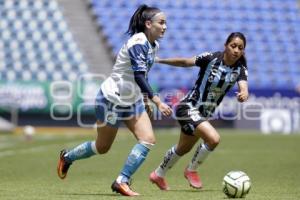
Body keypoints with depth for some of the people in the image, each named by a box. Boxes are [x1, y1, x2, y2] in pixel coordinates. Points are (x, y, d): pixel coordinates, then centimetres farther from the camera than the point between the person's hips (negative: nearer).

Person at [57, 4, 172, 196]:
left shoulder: (153, 45, 3)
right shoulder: (138, 42, -24)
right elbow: (139, 76, -33)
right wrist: (157, 101, -39)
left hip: (132, 101, 8)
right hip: (112, 99, -8)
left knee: (148, 139, -10)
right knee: (102, 147, 7)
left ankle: (122, 181, -7)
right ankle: (67, 157, 33)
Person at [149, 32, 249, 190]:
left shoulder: (240, 69, -8)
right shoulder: (211, 58, -20)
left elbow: (244, 88, -25)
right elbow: (185, 62, -10)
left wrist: (243, 94, -48)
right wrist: (159, 60, -4)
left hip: (205, 113, 7)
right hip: (189, 108, -7)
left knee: (183, 148, 24)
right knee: (213, 138, -27)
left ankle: (158, 175, 48)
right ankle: (191, 170, -1)